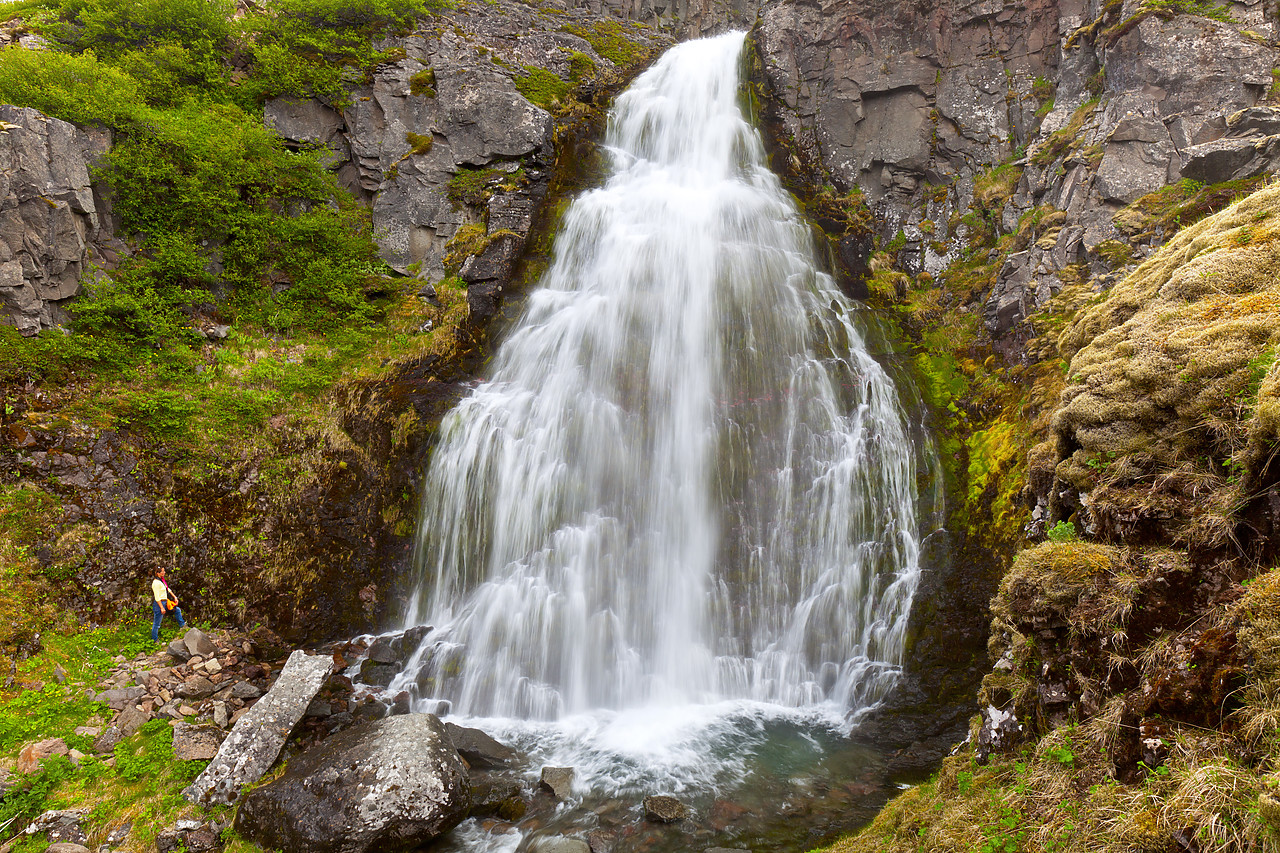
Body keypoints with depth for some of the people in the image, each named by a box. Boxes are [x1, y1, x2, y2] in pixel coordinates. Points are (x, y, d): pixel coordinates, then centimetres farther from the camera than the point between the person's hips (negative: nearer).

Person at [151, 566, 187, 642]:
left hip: (165, 602, 10)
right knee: (156, 623, 1)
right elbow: (157, 597, -22)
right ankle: (154, 640, 12)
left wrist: (175, 597, 16)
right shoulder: (156, 582, -21)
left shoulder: (162, 580, 8)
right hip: (159, 604, -10)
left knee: (177, 610, 21)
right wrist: (162, 608, -22)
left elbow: (168, 589, 20)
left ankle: (182, 625, 37)